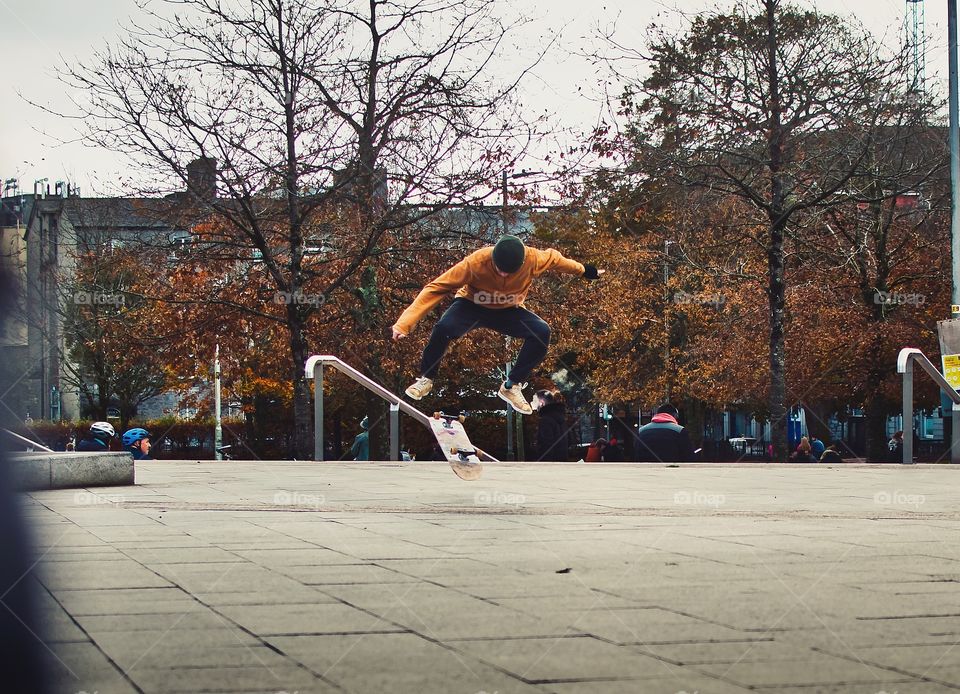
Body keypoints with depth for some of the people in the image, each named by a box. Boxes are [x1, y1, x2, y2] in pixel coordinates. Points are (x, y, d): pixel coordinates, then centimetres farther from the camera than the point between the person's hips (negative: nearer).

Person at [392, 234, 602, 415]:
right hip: (472, 306, -3)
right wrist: (405, 323, -37)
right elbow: (437, 288, -31)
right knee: (444, 328, -34)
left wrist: (582, 270, 14)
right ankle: (426, 379, -6)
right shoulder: (476, 262, -34)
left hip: (509, 311, 3)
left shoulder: (533, 259, -28)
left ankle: (512, 386, -5)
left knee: (542, 332, -25)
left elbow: (554, 259, -3)